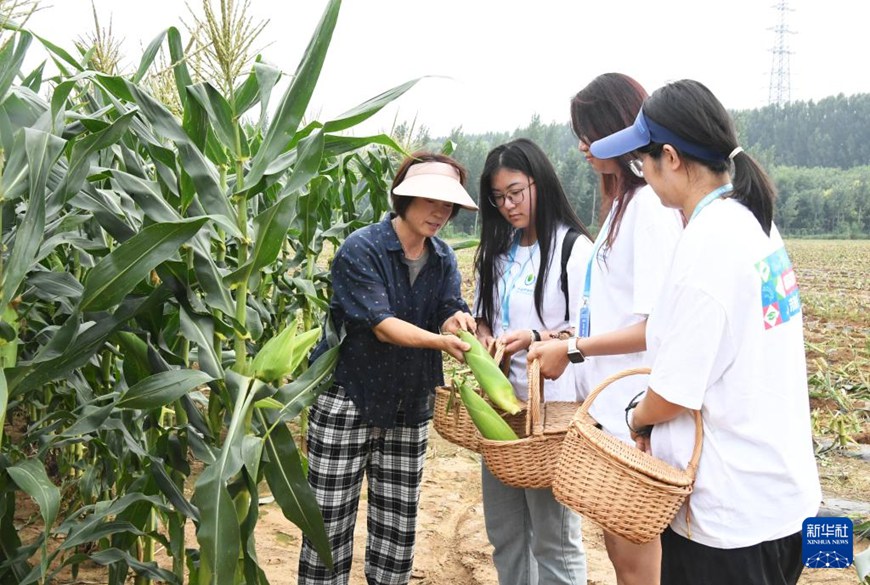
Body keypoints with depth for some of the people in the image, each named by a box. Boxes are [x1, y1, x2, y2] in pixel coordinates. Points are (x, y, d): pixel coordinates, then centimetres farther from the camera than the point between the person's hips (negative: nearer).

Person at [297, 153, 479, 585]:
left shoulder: (443, 258, 6)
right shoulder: (361, 249, -13)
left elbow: (449, 309, -7)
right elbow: (381, 324, -22)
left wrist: (458, 320, -30)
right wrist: (440, 340, -35)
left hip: (409, 407, 5)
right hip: (347, 402, -5)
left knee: (398, 525, 11)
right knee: (330, 522, 2)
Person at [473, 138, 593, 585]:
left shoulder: (574, 247, -9)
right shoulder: (497, 250, 13)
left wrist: (534, 338, -27)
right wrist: (484, 337, -4)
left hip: (551, 406, -7)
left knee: (554, 535, 3)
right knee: (503, 529, 16)